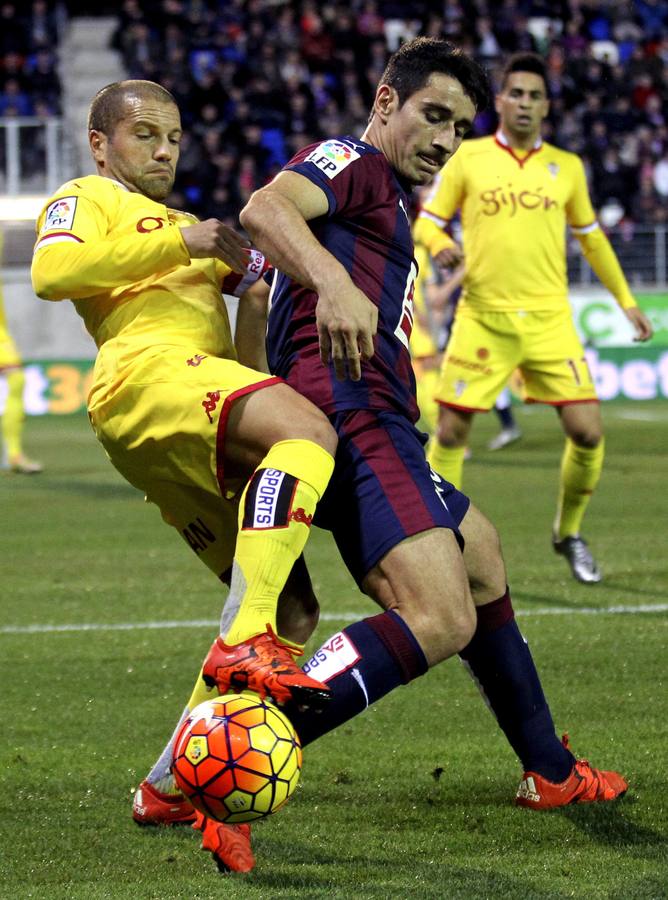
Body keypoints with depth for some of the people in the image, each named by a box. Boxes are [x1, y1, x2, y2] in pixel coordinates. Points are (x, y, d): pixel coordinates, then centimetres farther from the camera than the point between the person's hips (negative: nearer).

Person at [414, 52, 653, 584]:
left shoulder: (567, 167, 10)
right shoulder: (468, 158, 3)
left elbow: (591, 238, 22)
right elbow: (427, 221, 7)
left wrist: (626, 301, 21)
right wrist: (440, 245, -16)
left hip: (549, 320, 2)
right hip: (483, 318, -2)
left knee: (587, 431, -7)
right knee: (451, 433, -4)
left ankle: (569, 533, 16)